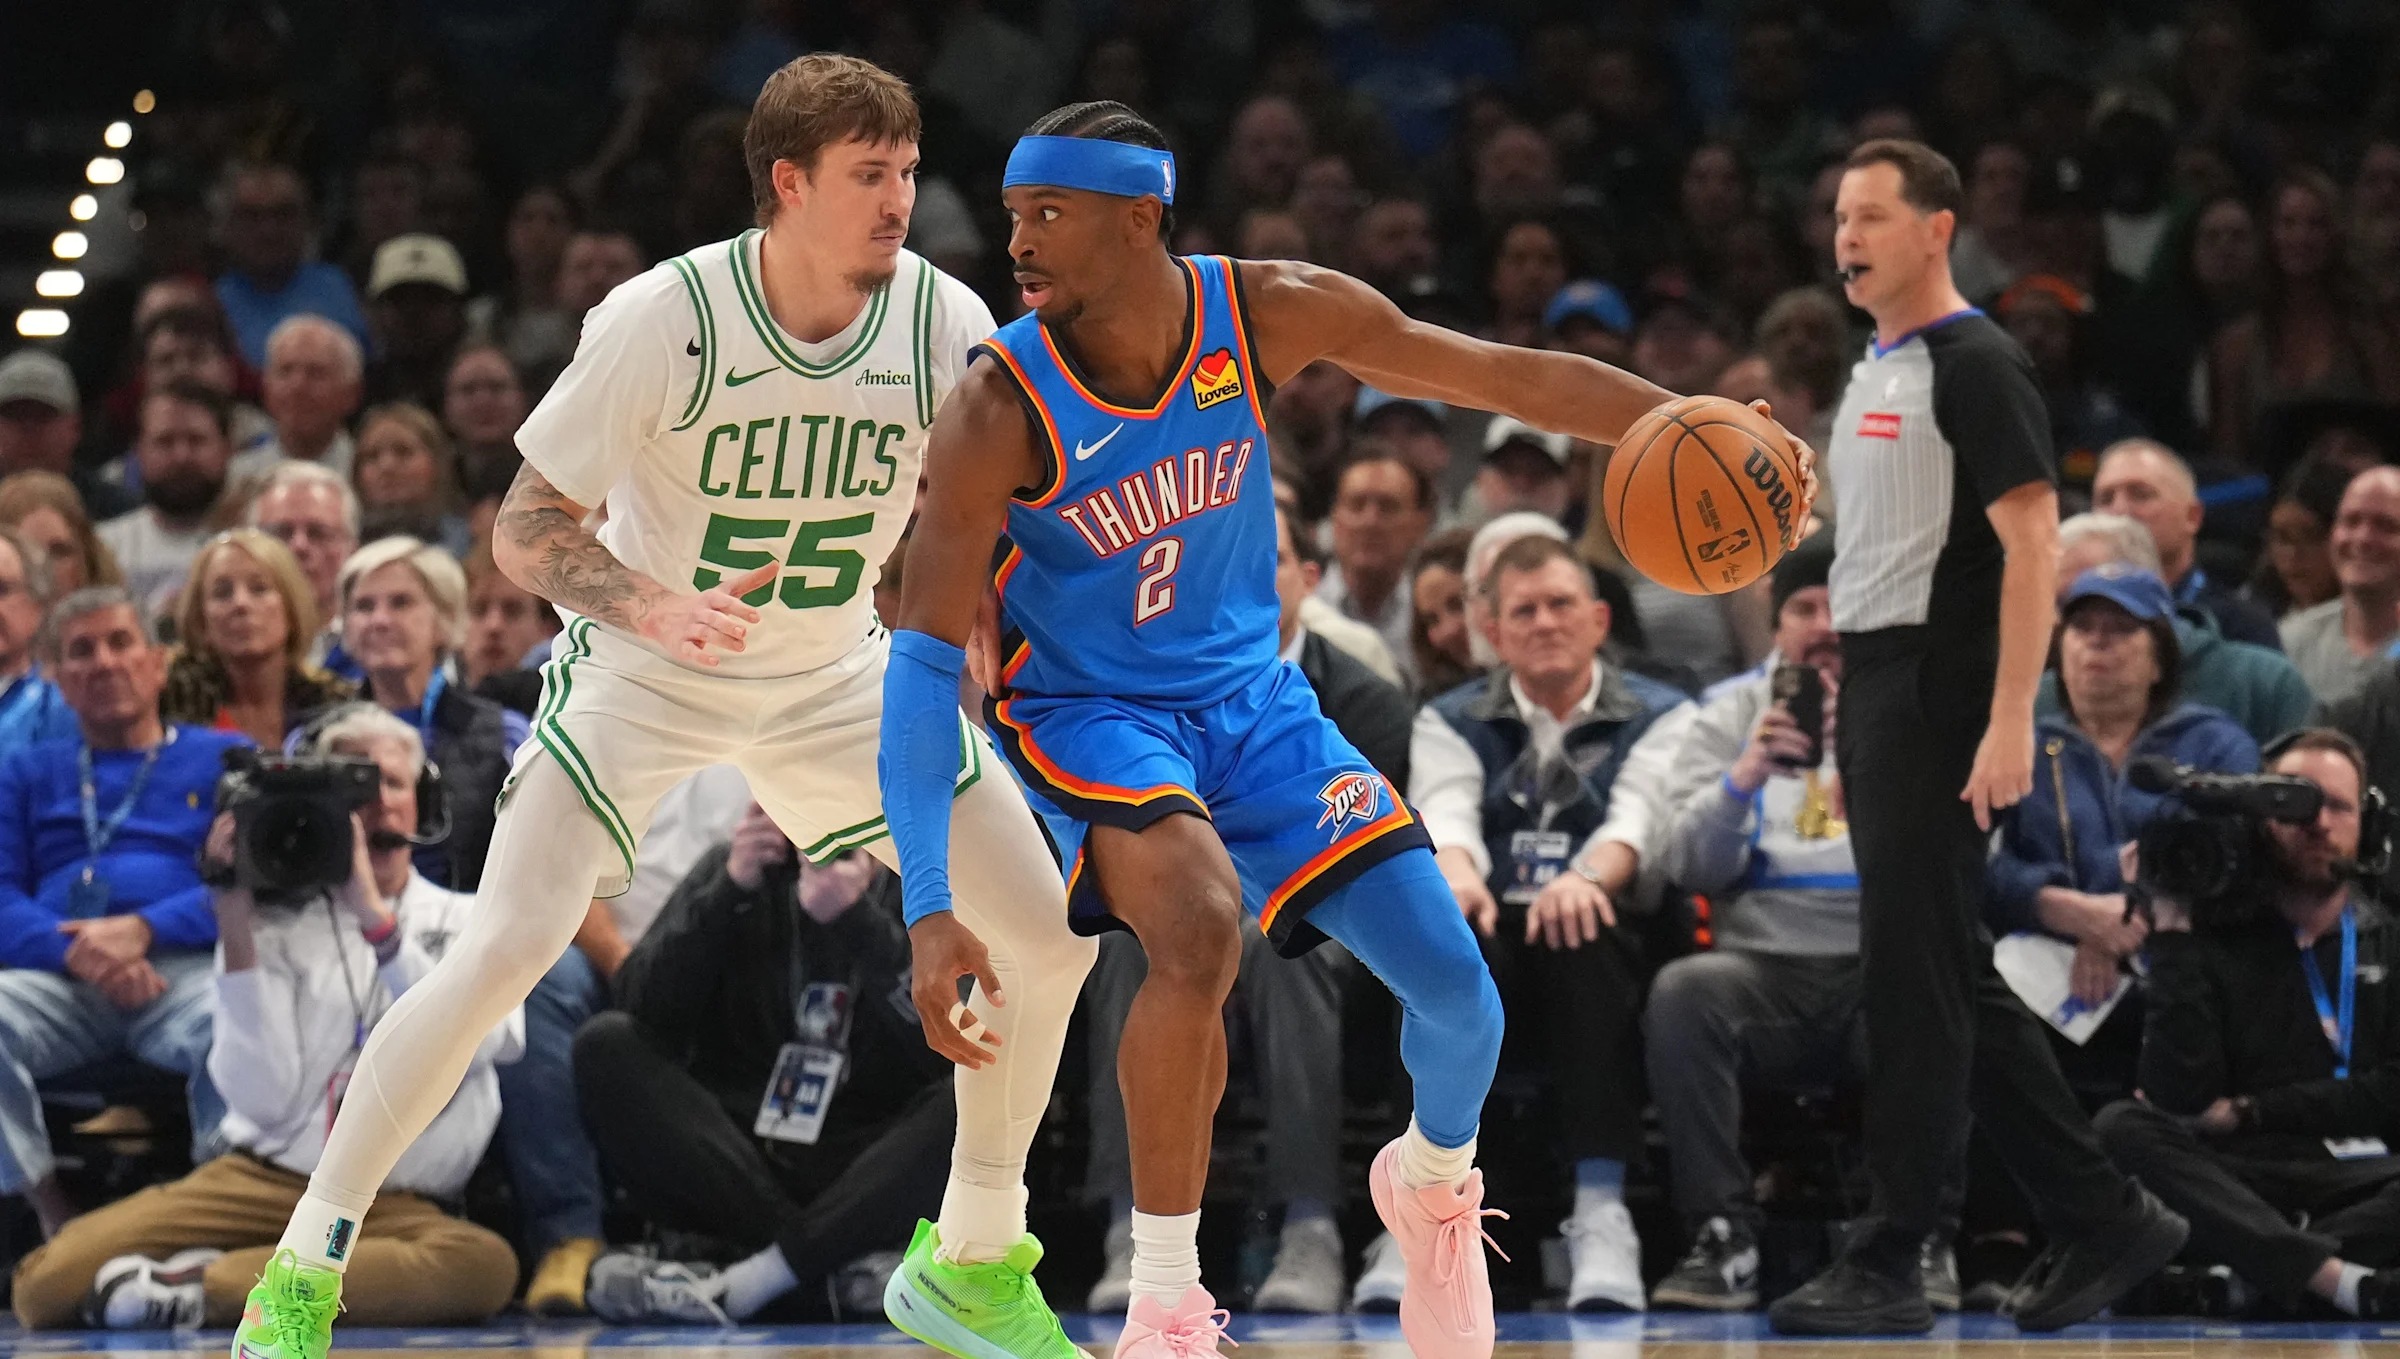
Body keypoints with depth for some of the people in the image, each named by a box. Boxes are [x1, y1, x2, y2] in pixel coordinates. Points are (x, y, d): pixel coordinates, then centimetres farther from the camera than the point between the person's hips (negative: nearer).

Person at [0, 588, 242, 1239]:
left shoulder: (223, 758, 21)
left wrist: (143, 929, -12)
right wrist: (77, 952, -10)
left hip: (185, 965, -2)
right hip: (57, 977, 2)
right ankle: (55, 1218, -23)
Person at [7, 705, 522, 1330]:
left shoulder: (468, 920, 12)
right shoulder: (275, 925, 9)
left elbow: (467, 1044, -10)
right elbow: (262, 1100, -4)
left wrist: (375, 914, -14)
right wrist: (236, 929, -8)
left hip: (399, 1204, 1)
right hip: (264, 1179, -1)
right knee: (50, 1279, -23)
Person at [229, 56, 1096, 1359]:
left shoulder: (946, 326, -16)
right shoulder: (661, 320, -25)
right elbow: (524, 529, -16)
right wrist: (656, 611, -35)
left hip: (835, 679, 4)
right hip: (643, 676, -4)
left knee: (1049, 935, -4)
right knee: (507, 948, -20)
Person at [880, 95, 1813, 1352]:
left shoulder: (1269, 315, -15)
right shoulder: (999, 413, -23)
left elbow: (1507, 378, -5)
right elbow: (925, 659, -23)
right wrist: (929, 906, -31)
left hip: (1246, 695, 4)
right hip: (1084, 712, -4)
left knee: (1457, 992, -5)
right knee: (1200, 929, -34)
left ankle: (1429, 1186, 32)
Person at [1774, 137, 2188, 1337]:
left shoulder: (1975, 368, -12)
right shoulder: (1875, 372, 17)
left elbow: (2031, 543, -18)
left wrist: (2010, 722, -24)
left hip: (1938, 705, -10)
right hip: (1873, 700, 10)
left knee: (1914, 983, -8)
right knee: (1956, 982, 11)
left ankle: (1889, 1266, -5)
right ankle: (2101, 1219, 18)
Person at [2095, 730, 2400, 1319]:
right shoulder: (2215, 940, 12)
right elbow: (2177, 1098, -3)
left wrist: (2253, 1112, -3)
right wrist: (2172, 931, -2)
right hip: (2241, 1185, 0)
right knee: (2121, 1128, -30)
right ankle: (2338, 1281, -44)